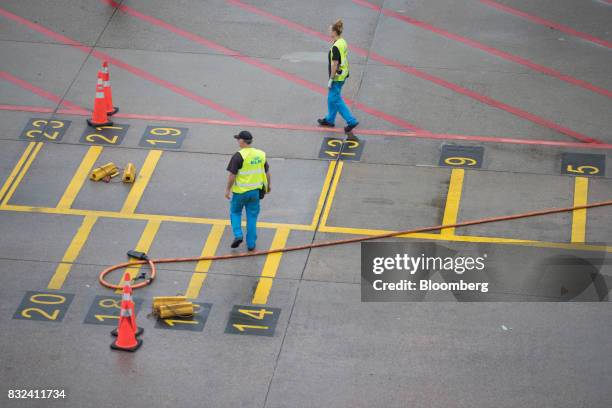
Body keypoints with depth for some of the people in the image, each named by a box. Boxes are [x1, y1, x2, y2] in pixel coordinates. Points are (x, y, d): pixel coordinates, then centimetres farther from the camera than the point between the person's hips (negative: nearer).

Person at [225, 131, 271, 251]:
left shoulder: (238, 156, -17)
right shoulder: (260, 154, 0)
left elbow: (232, 175, -17)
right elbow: (267, 172, 9)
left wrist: (228, 189, -6)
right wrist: (268, 185, 25)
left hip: (240, 191, -4)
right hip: (255, 191, 4)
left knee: (235, 213, 18)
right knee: (252, 217, 12)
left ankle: (238, 235, 2)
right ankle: (251, 244, 15)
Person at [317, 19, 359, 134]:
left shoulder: (336, 47, -24)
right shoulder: (343, 42, 5)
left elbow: (335, 64, -23)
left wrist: (331, 79, -17)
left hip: (337, 77, -10)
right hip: (343, 74, 10)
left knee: (335, 99, -1)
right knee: (332, 97, 20)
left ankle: (351, 121, -2)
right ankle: (330, 120, 32)